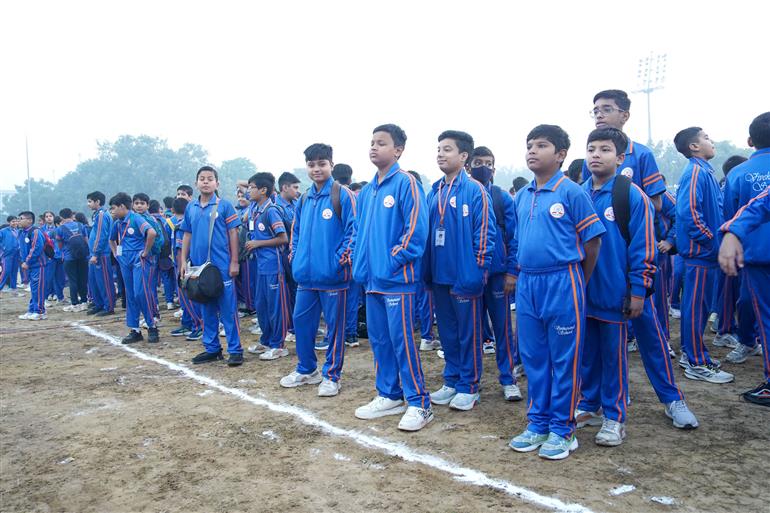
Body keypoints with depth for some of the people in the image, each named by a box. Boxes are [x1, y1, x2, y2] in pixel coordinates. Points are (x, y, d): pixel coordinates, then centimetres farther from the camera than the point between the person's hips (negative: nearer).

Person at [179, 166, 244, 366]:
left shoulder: (224, 205, -3)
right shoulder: (191, 207, 10)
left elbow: (233, 234, -3)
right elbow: (187, 235, 14)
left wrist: (234, 262, -7)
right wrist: (183, 261, 8)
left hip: (222, 265, -5)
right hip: (199, 265, 5)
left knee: (228, 309, -2)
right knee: (207, 309, 12)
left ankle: (235, 349, 4)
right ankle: (212, 348, 22)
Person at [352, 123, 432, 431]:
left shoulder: (405, 183, -9)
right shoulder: (367, 191, 14)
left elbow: (416, 228, -16)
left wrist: (394, 261, -15)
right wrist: (359, 263, 10)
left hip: (397, 279, -8)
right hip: (372, 278, 8)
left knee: (402, 340, -4)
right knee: (378, 339, 13)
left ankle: (419, 404, 8)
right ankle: (388, 396, 27)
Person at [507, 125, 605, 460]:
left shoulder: (572, 193, -7)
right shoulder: (521, 197, 11)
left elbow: (592, 243, -4)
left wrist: (578, 283, 4)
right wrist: (522, 275, 15)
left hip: (562, 284, -6)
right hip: (527, 284, 6)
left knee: (564, 360, 4)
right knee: (533, 357, 12)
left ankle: (562, 429, 17)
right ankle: (538, 423, 26)